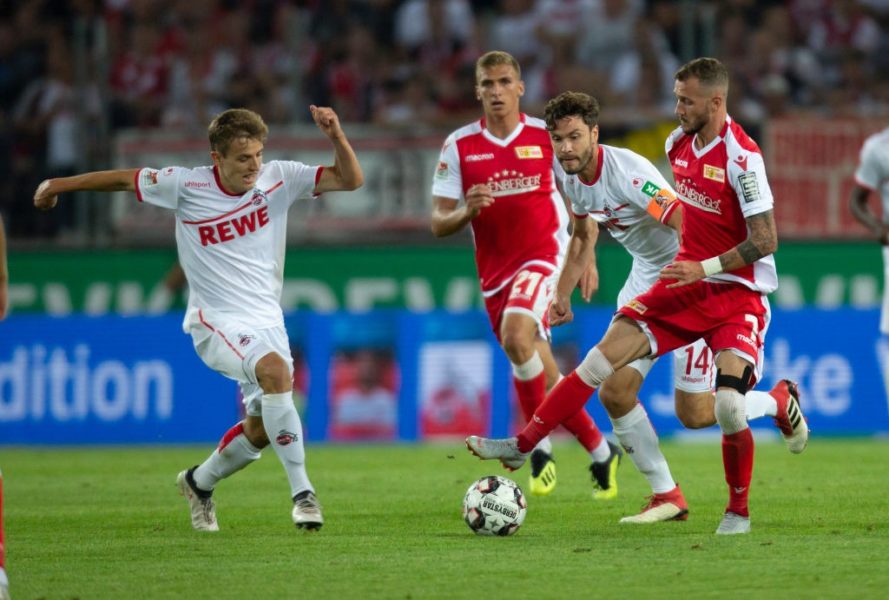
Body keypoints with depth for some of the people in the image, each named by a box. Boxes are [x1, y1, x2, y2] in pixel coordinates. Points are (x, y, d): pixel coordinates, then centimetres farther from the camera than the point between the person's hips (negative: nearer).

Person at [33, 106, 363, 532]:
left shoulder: (279, 178, -3)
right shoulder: (186, 186, -9)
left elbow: (350, 179, -6)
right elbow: (126, 179, 6)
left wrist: (336, 135, -24)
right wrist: (57, 185, 16)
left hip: (267, 320, 5)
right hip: (216, 321, -5)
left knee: (263, 429, 6)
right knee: (275, 369, -33)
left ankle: (199, 483, 37)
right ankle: (302, 492, -32)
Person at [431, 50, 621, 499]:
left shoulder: (547, 136, -2)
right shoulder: (459, 146, 1)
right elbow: (438, 224, 0)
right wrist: (466, 211, -21)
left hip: (543, 257, -4)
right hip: (494, 271, 4)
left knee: (516, 337, -31)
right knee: (541, 376, 8)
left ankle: (540, 444, -16)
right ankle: (600, 451, 28)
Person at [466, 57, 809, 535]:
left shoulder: (742, 157, -21)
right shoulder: (678, 142, 4)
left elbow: (765, 240, -21)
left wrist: (704, 267, -23)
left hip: (738, 295, -7)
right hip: (688, 282, 7)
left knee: (728, 406, -20)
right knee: (604, 356, -4)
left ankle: (738, 510, 3)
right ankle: (522, 445, 1)